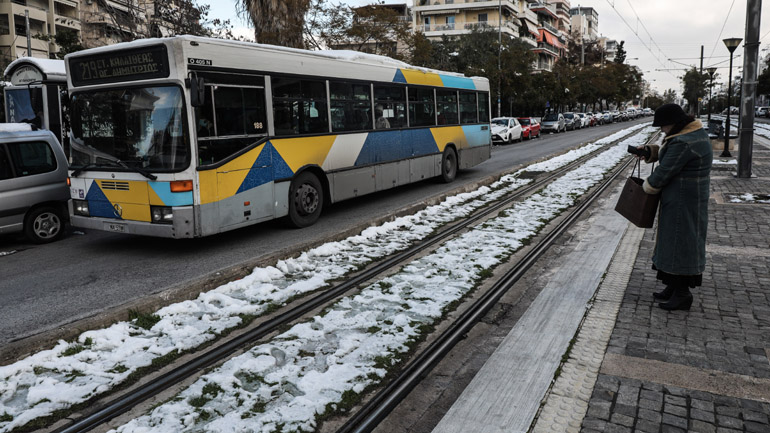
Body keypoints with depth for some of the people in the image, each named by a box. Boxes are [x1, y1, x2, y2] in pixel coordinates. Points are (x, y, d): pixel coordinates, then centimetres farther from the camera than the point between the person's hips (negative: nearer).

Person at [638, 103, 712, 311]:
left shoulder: (683, 143, -25)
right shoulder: (696, 132, 9)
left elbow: (664, 172, -20)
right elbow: (667, 153, 19)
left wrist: (647, 188, -3)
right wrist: (650, 151, 2)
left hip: (683, 203, -11)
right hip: (677, 201, 11)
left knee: (680, 243, -1)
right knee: (672, 241, 17)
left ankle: (682, 294, 10)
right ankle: (673, 288, 29)